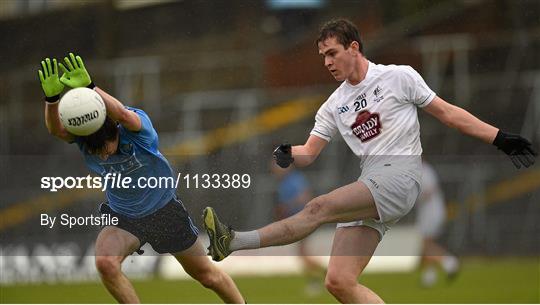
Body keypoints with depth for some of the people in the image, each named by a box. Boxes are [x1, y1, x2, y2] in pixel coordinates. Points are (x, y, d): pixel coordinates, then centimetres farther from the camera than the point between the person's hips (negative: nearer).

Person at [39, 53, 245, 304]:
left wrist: (89, 88, -70)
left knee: (207, 275, 11)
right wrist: (51, 97, -64)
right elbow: (56, 129, -44)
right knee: (105, 262, -28)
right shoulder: (83, 135, -22)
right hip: (122, 217, 2)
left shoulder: (137, 125, -30)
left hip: (164, 212, -2)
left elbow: (123, 115, -55)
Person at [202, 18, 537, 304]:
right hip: (369, 192, 7)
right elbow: (309, 153, 15)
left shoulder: (399, 77, 5)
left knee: (320, 207, -26)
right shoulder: (334, 106, 18)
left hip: (400, 177, -7)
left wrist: (501, 139, 4)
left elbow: (448, 113, 8)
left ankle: (233, 241, -32)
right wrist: (287, 154, -8)